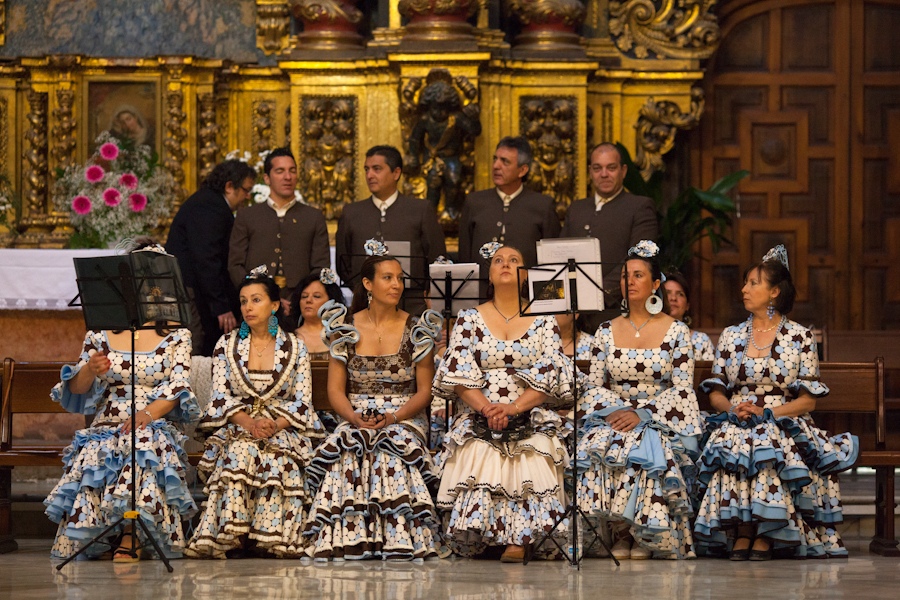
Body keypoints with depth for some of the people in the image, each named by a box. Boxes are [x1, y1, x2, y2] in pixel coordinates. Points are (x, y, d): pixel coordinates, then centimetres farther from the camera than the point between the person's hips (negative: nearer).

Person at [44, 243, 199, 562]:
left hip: (155, 424, -1)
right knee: (93, 455, -35)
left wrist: (149, 413, -21)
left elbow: (178, 386, -1)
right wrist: (90, 371, -15)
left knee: (145, 444, -38)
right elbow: (77, 390, 10)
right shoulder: (102, 331, 15)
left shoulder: (176, 334, 12)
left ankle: (129, 540, -38)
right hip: (107, 425, 1)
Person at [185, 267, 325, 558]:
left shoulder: (295, 348, 7)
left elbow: (302, 402, 1)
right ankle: (232, 536, -38)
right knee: (239, 452, -34)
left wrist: (275, 425, -19)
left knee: (276, 457, -35)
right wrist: (249, 423, -17)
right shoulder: (227, 345, 10)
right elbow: (221, 396, 2)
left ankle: (271, 539, -35)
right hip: (237, 426, 1)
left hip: (282, 429, -1)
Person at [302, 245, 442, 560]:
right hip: (355, 419, 1)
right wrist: (354, 417, -15)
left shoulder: (416, 330, 5)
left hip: (403, 419, -1)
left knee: (392, 457, -34)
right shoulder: (346, 328, 8)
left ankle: (398, 547, -33)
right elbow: (335, 389, 6)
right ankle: (348, 549, -31)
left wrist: (393, 418, -15)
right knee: (349, 459, -33)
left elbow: (424, 390, 3)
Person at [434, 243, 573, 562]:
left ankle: (518, 539, -33)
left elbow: (550, 375, 2)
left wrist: (514, 407, -15)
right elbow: (458, 373, 3)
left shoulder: (544, 321, 13)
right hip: (477, 417, 1)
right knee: (477, 452, -34)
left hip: (530, 417, -1)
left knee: (532, 453, -34)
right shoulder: (469, 318, 15)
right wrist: (486, 408, -15)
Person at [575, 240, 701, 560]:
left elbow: (682, 390, -5)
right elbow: (592, 386, 9)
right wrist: (614, 411, -12)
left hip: (659, 422, -3)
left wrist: (641, 414, -17)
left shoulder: (676, 332, 3)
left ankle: (643, 541, -20)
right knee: (598, 449, -31)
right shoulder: (607, 332, 12)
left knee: (643, 455, -35)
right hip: (612, 417, 3)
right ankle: (622, 535, -19)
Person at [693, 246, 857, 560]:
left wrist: (766, 412, -13)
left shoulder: (800, 338, 5)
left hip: (782, 423, -2)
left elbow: (808, 400, 0)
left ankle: (764, 537, -29)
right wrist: (732, 408, -9)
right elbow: (716, 391, 14)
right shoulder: (731, 336, 15)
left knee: (770, 449, -37)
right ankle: (741, 532, -28)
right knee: (731, 446, -33)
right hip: (736, 422, 3)